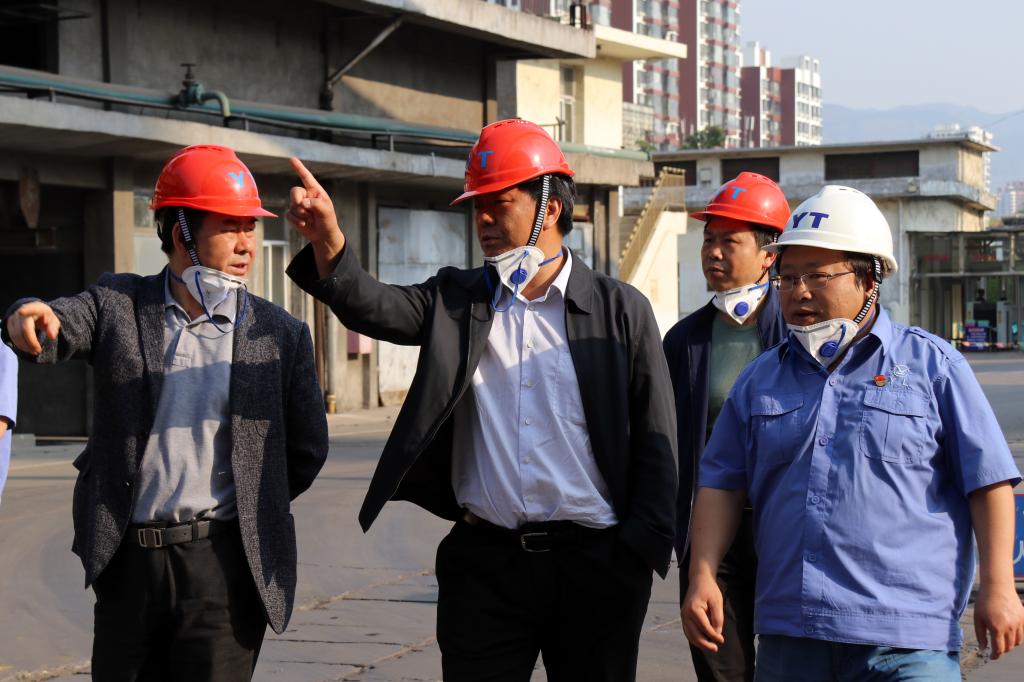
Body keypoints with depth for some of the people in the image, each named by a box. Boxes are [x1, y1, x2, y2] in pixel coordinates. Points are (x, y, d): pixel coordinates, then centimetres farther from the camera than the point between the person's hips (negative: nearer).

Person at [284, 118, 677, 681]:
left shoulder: (621, 310, 2)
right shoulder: (458, 300, 9)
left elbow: (656, 440, 1)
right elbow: (375, 307, -10)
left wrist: (641, 551, -6)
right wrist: (327, 241, -28)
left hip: (594, 564, -2)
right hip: (484, 561, 2)